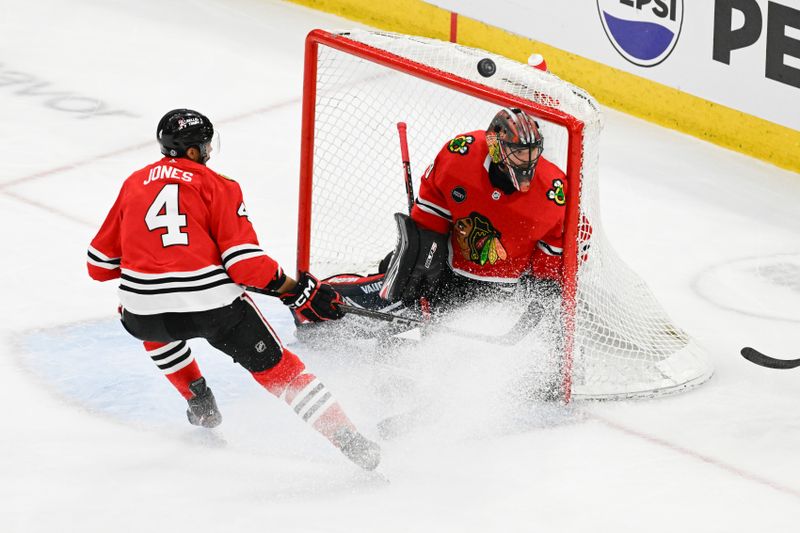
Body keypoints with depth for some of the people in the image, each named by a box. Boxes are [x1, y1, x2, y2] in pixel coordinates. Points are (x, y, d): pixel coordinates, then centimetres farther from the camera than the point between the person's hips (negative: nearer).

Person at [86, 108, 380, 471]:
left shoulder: (134, 183, 17)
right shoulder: (217, 185, 6)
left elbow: (100, 263, 19)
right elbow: (245, 262, -6)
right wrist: (296, 291, 6)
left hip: (144, 314, 2)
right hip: (213, 304, -2)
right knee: (277, 367, 10)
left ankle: (199, 401, 35)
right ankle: (350, 441, 0)